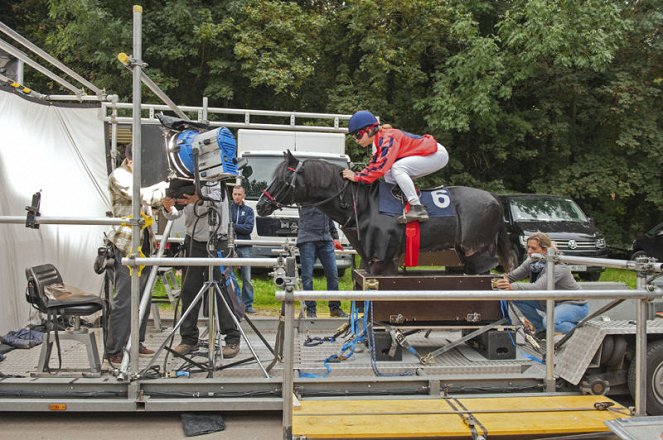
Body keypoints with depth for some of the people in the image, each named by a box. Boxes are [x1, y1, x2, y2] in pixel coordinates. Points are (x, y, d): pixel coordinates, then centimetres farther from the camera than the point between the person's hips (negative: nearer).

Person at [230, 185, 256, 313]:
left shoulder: (248, 210, 10)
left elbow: (248, 228, -3)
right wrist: (239, 228, -15)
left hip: (244, 247, 1)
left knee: (247, 279, 2)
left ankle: (247, 304, 9)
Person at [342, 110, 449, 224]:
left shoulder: (387, 138, -23)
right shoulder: (379, 140, 6)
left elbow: (381, 166, -32)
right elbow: (374, 164, 5)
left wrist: (357, 177, -28)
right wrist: (357, 174, -9)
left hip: (438, 154, -10)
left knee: (397, 168, -25)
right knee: (389, 176, 3)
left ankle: (418, 209, -27)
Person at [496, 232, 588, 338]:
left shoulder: (558, 267, -30)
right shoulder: (532, 262, -7)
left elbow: (538, 287, -42)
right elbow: (514, 275, -5)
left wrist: (512, 287, -54)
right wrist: (504, 281, -27)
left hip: (575, 305, -8)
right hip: (552, 302, 8)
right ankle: (541, 329, 6)